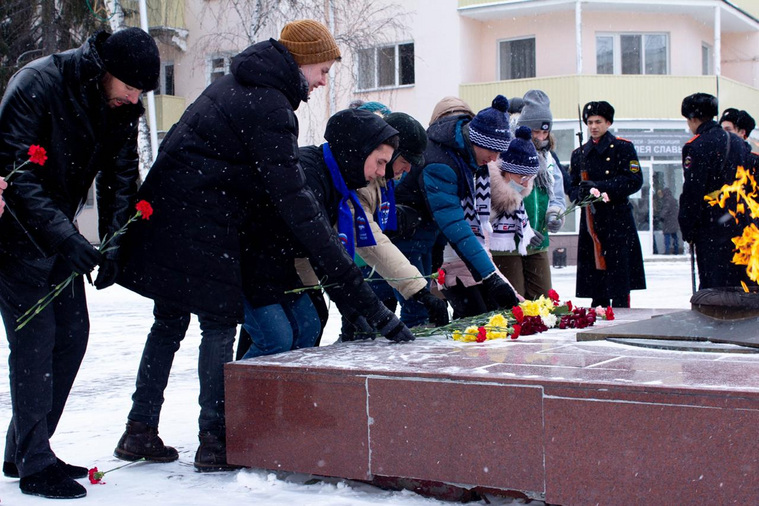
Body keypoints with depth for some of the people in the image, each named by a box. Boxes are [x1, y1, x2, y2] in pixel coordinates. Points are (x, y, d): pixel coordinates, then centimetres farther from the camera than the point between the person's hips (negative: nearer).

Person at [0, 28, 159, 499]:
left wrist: (113, 244, -11)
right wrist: (66, 239, -35)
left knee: (72, 333, 4)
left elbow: (120, 177, 2)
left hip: (60, 231, 7)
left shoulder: (122, 105, -2)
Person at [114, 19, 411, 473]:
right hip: (201, 225, -10)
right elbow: (293, 198, -21)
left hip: (167, 213, 10)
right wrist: (343, 270, -20)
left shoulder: (240, 84, 16)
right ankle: (214, 442, 2)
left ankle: (140, 433, 19)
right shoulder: (267, 105, -16)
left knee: (170, 321, 13)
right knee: (222, 322, -2)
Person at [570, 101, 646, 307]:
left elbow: (635, 180, -8)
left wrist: (600, 187, -17)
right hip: (590, 223, 4)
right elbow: (572, 189, 15)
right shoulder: (579, 154, 16)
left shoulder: (623, 147, 2)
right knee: (594, 279, 5)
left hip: (618, 222, -4)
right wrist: (580, 194, -9)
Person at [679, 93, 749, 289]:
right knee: (741, 284, 11)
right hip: (741, 227, 7)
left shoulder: (696, 146, -10)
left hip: (711, 229, -7)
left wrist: (687, 229, -5)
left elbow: (692, 192, -12)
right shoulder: (737, 142, 12)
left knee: (712, 287, -4)